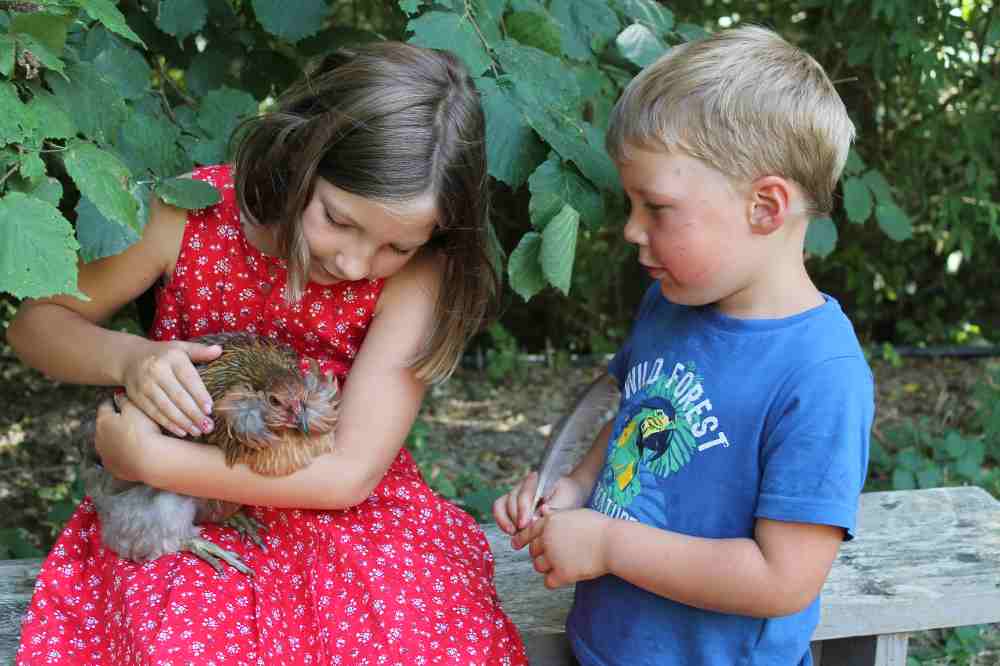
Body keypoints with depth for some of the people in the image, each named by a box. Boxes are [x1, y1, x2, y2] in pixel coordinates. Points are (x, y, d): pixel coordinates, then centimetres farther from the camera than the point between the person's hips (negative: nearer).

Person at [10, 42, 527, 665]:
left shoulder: (419, 275, -19)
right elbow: (36, 321, -1)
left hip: (342, 512, 0)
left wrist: (148, 460, -22)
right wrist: (128, 358, -23)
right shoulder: (191, 214, -15)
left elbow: (349, 473, -21)